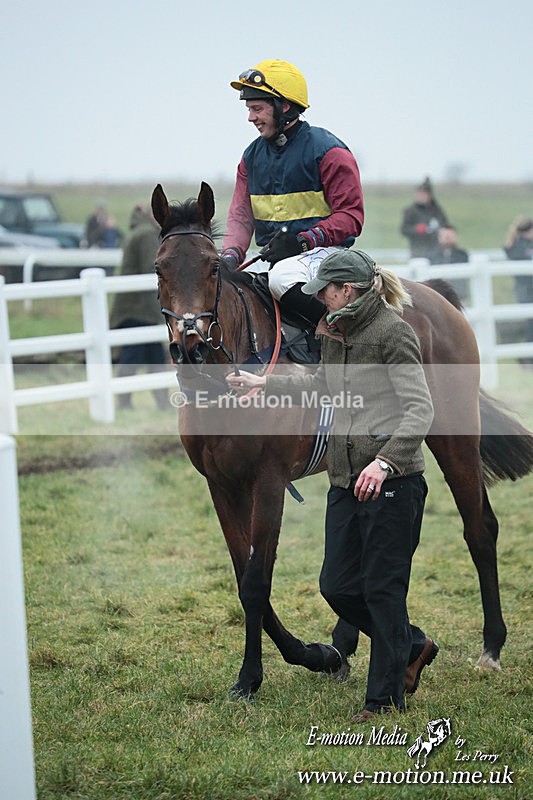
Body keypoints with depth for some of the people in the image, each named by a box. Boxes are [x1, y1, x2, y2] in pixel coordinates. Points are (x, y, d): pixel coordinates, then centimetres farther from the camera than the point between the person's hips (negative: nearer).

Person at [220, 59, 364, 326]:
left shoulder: (327, 151, -7)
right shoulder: (252, 156, 13)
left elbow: (351, 214, -10)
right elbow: (241, 215, 11)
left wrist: (302, 241, -21)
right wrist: (231, 255, -9)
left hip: (323, 252, -8)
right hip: (276, 259, 8)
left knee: (282, 276, -37)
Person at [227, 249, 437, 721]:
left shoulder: (393, 333, -12)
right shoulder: (336, 333, 14)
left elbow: (420, 407, -19)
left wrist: (386, 460, -31)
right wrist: (264, 384, 34)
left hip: (392, 481, -8)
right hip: (346, 482, 8)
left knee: (382, 588, -1)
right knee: (338, 586, 8)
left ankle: (386, 697, 10)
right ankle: (413, 647, 30)